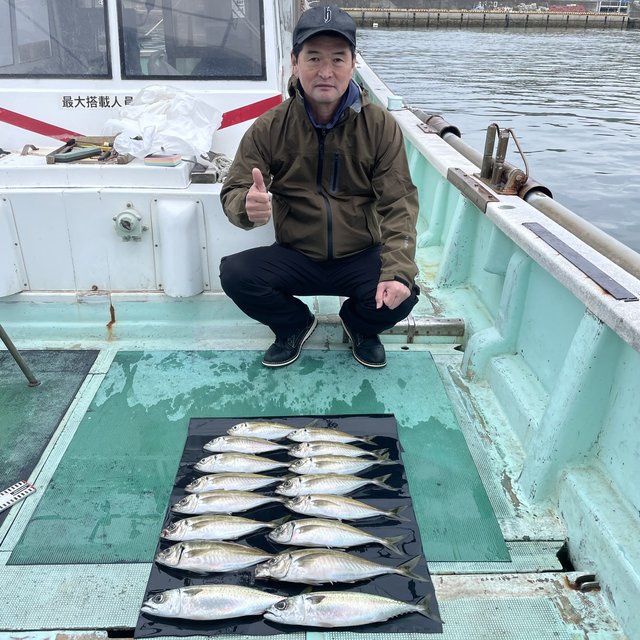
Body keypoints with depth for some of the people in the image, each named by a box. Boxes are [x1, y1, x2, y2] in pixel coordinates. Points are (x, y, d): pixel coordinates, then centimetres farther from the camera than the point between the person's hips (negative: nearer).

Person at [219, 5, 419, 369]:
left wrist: (398, 271, -29)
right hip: (294, 257, 1)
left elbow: (399, 203, -12)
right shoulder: (269, 128, -7)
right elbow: (233, 193, -7)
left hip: (362, 257, 0)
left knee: (402, 297, -29)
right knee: (235, 274, -25)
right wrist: (248, 206, -35)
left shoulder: (381, 126, -7)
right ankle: (295, 325, 9)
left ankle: (360, 325, 12)